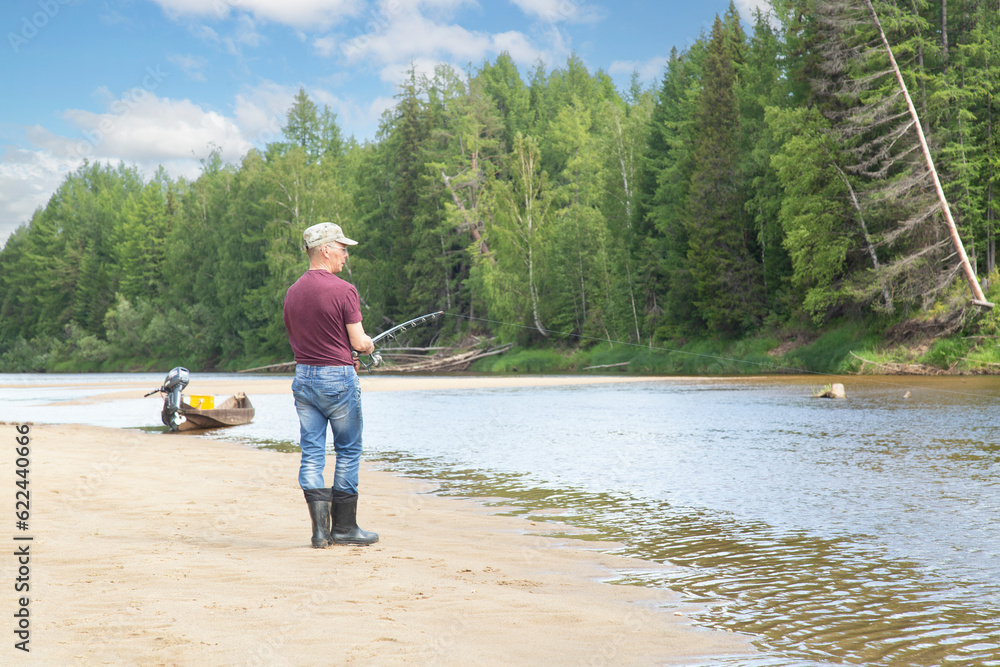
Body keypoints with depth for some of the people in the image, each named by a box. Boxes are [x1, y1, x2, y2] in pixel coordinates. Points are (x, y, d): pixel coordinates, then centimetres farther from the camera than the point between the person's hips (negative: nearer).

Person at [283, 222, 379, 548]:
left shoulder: (292, 292, 8)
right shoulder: (344, 290, -14)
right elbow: (358, 342, -14)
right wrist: (369, 344, 11)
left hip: (303, 376, 6)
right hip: (338, 378, -6)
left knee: (311, 453, 5)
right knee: (348, 451, 6)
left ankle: (320, 527, 2)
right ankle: (344, 527, 10)